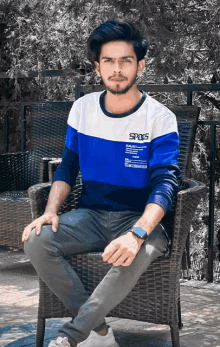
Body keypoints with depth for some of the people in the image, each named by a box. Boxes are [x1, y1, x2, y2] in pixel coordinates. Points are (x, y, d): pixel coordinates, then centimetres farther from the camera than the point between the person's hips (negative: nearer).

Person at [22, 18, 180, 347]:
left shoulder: (160, 118, -9)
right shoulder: (83, 109, 4)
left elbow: (165, 184, -18)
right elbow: (68, 167, 11)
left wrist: (136, 233, -36)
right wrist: (51, 210, -10)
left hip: (140, 219, -4)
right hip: (91, 215, 4)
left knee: (136, 253, -39)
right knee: (37, 240, -24)